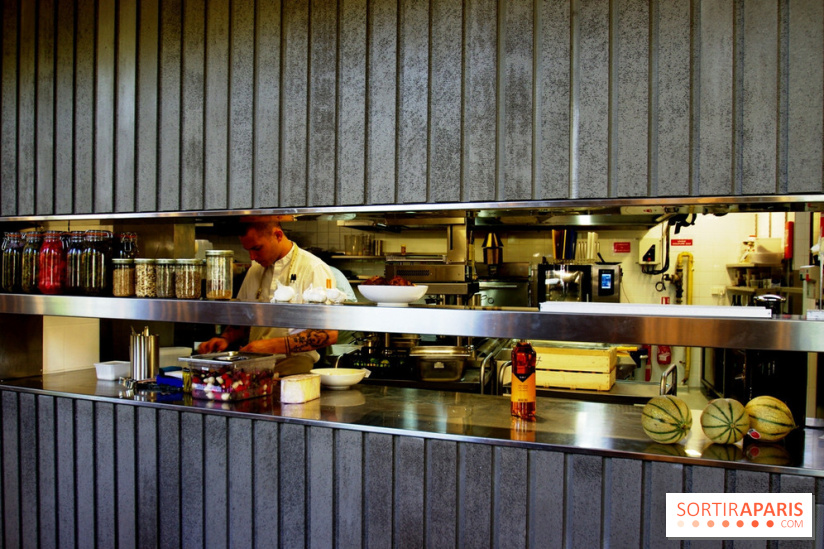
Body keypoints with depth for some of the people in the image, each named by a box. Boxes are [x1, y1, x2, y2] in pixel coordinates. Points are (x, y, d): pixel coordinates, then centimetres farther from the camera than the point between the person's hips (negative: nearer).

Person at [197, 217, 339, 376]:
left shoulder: (315, 269, -6)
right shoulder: (254, 270, 18)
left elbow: (329, 334, -13)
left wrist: (272, 346, -19)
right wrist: (225, 339, 7)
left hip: (294, 359, -6)